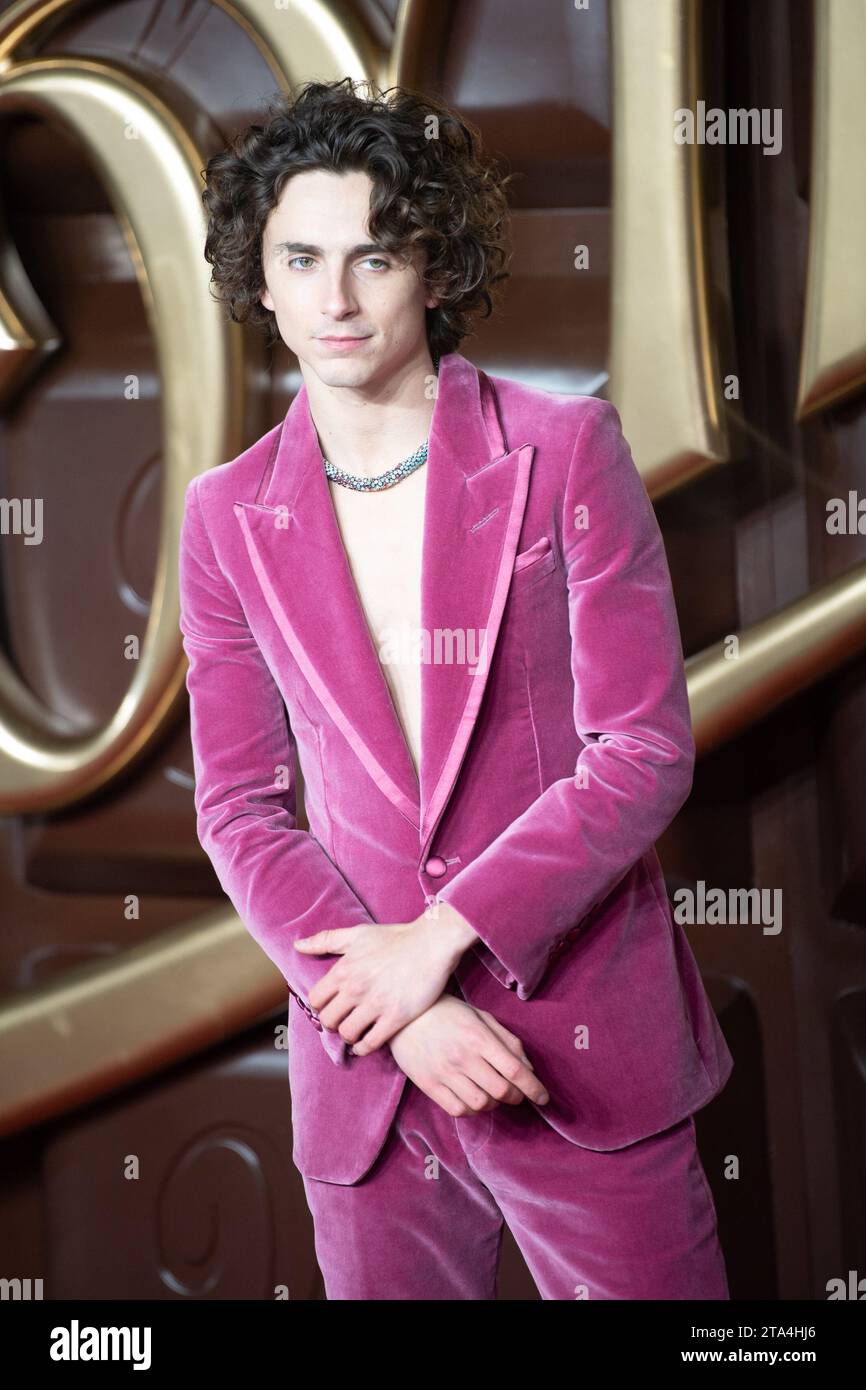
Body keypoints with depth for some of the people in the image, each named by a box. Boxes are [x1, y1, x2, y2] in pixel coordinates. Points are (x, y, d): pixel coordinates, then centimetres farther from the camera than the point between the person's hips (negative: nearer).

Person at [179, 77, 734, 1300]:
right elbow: (242, 807, 4)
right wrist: (405, 1014, -10)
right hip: (365, 1060, 2)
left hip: (584, 1047, -2)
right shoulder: (228, 521, 5)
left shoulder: (564, 453, -3)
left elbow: (645, 751, -7)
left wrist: (439, 938, -13)